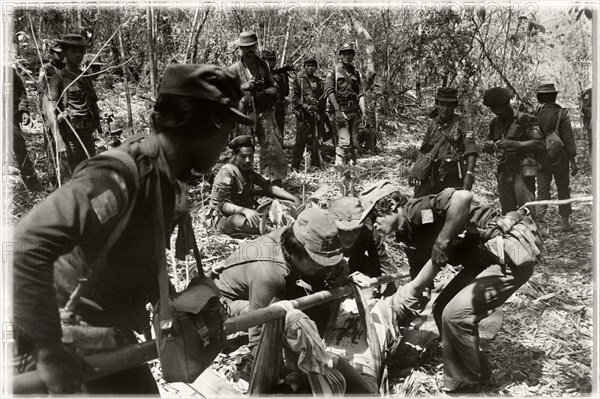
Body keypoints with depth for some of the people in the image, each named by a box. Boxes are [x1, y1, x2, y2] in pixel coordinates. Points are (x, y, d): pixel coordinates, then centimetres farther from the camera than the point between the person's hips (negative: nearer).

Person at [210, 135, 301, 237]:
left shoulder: (248, 171, 11)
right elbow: (223, 204, -21)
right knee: (240, 221, -40)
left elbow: (268, 186, 1)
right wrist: (244, 210, -38)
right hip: (225, 217, -8)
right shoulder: (226, 172, -12)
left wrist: (294, 199, -12)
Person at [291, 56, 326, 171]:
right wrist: (306, 106, -15)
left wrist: (322, 117, 14)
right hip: (303, 116, -4)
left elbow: (323, 100, 21)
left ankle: (316, 165, 13)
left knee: (316, 142, 5)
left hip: (317, 116, 5)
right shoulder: (298, 80, 2)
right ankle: (295, 166, 1)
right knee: (300, 141, -5)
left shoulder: (319, 82, 17)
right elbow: (294, 98, -4)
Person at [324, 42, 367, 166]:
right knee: (344, 142, -15)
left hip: (354, 111, 5)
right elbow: (329, 91, -8)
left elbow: (360, 95, 14)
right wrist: (337, 111, -18)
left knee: (354, 143, 6)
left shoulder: (355, 73, 17)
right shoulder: (333, 72, 3)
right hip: (341, 110, -5)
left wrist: (363, 113, 5)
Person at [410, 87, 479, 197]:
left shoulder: (463, 123, 0)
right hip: (431, 177, 4)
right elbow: (423, 150, 23)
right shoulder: (432, 124, 14)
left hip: (454, 178, -4)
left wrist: (469, 174, -22)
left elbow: (471, 151, -10)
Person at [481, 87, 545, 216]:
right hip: (503, 173, 6)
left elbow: (540, 145, -16)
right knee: (507, 213, 10)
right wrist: (488, 146, -3)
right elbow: (490, 142, 23)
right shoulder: (495, 123, 11)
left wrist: (512, 144, -25)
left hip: (522, 172, -6)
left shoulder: (525, 120, -7)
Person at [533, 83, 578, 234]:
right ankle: (565, 222, 26)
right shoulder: (562, 114, -9)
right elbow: (569, 139, -9)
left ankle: (541, 225, 0)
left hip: (541, 158, 1)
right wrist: (573, 161, -4)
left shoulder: (534, 115, -6)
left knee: (542, 192, 6)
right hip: (560, 159, -1)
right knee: (563, 190, 15)